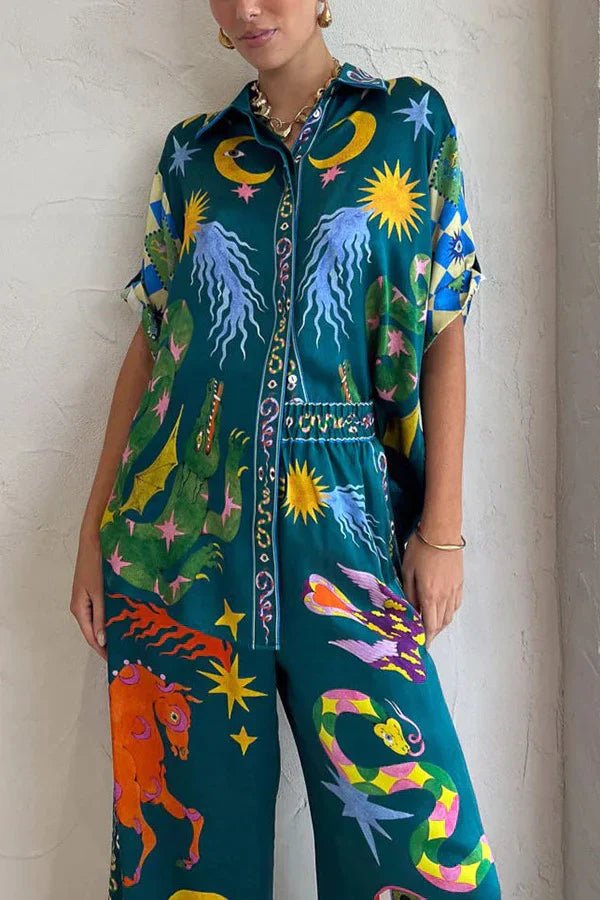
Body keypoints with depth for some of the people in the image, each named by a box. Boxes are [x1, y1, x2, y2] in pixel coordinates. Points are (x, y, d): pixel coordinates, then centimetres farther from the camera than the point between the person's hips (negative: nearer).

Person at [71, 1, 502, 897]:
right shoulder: (193, 151, 12)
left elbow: (444, 331, 2)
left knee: (409, 819, -2)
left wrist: (442, 529, -4)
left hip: (341, 518, -1)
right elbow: (153, 337, 11)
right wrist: (96, 524, 7)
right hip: (183, 521, 2)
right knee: (192, 806, 8)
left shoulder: (410, 122, 7)